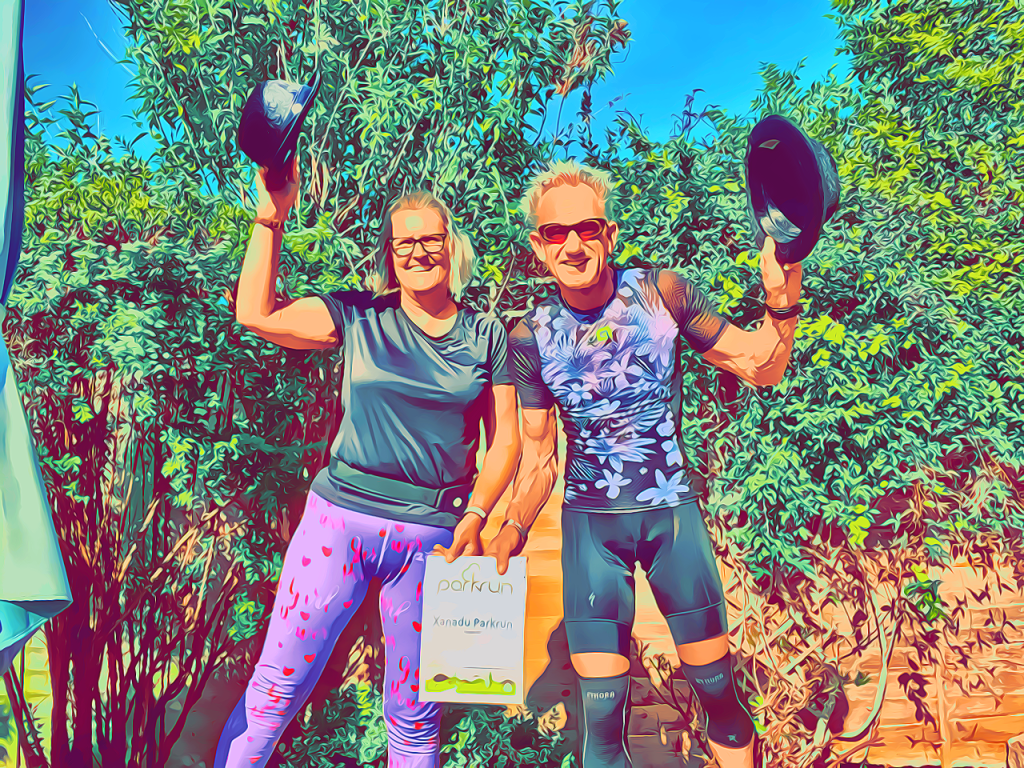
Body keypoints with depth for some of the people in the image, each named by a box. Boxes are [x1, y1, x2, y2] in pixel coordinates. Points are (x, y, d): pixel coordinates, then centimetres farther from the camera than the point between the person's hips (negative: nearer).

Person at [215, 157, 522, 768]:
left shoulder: (486, 337, 6)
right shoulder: (359, 316, 4)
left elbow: (505, 442, 7)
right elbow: (256, 314, -4)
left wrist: (474, 517, -5)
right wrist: (271, 220, -7)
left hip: (431, 533, 1)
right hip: (340, 518, 0)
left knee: (413, 718, 11)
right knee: (274, 692, 4)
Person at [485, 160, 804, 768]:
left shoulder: (662, 294, -8)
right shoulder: (530, 339, -5)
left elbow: (762, 370, -5)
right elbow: (539, 456, 5)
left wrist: (781, 303, -22)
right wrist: (514, 528, -3)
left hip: (673, 511, 0)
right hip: (591, 524, 0)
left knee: (717, 687, 11)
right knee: (602, 710, 2)